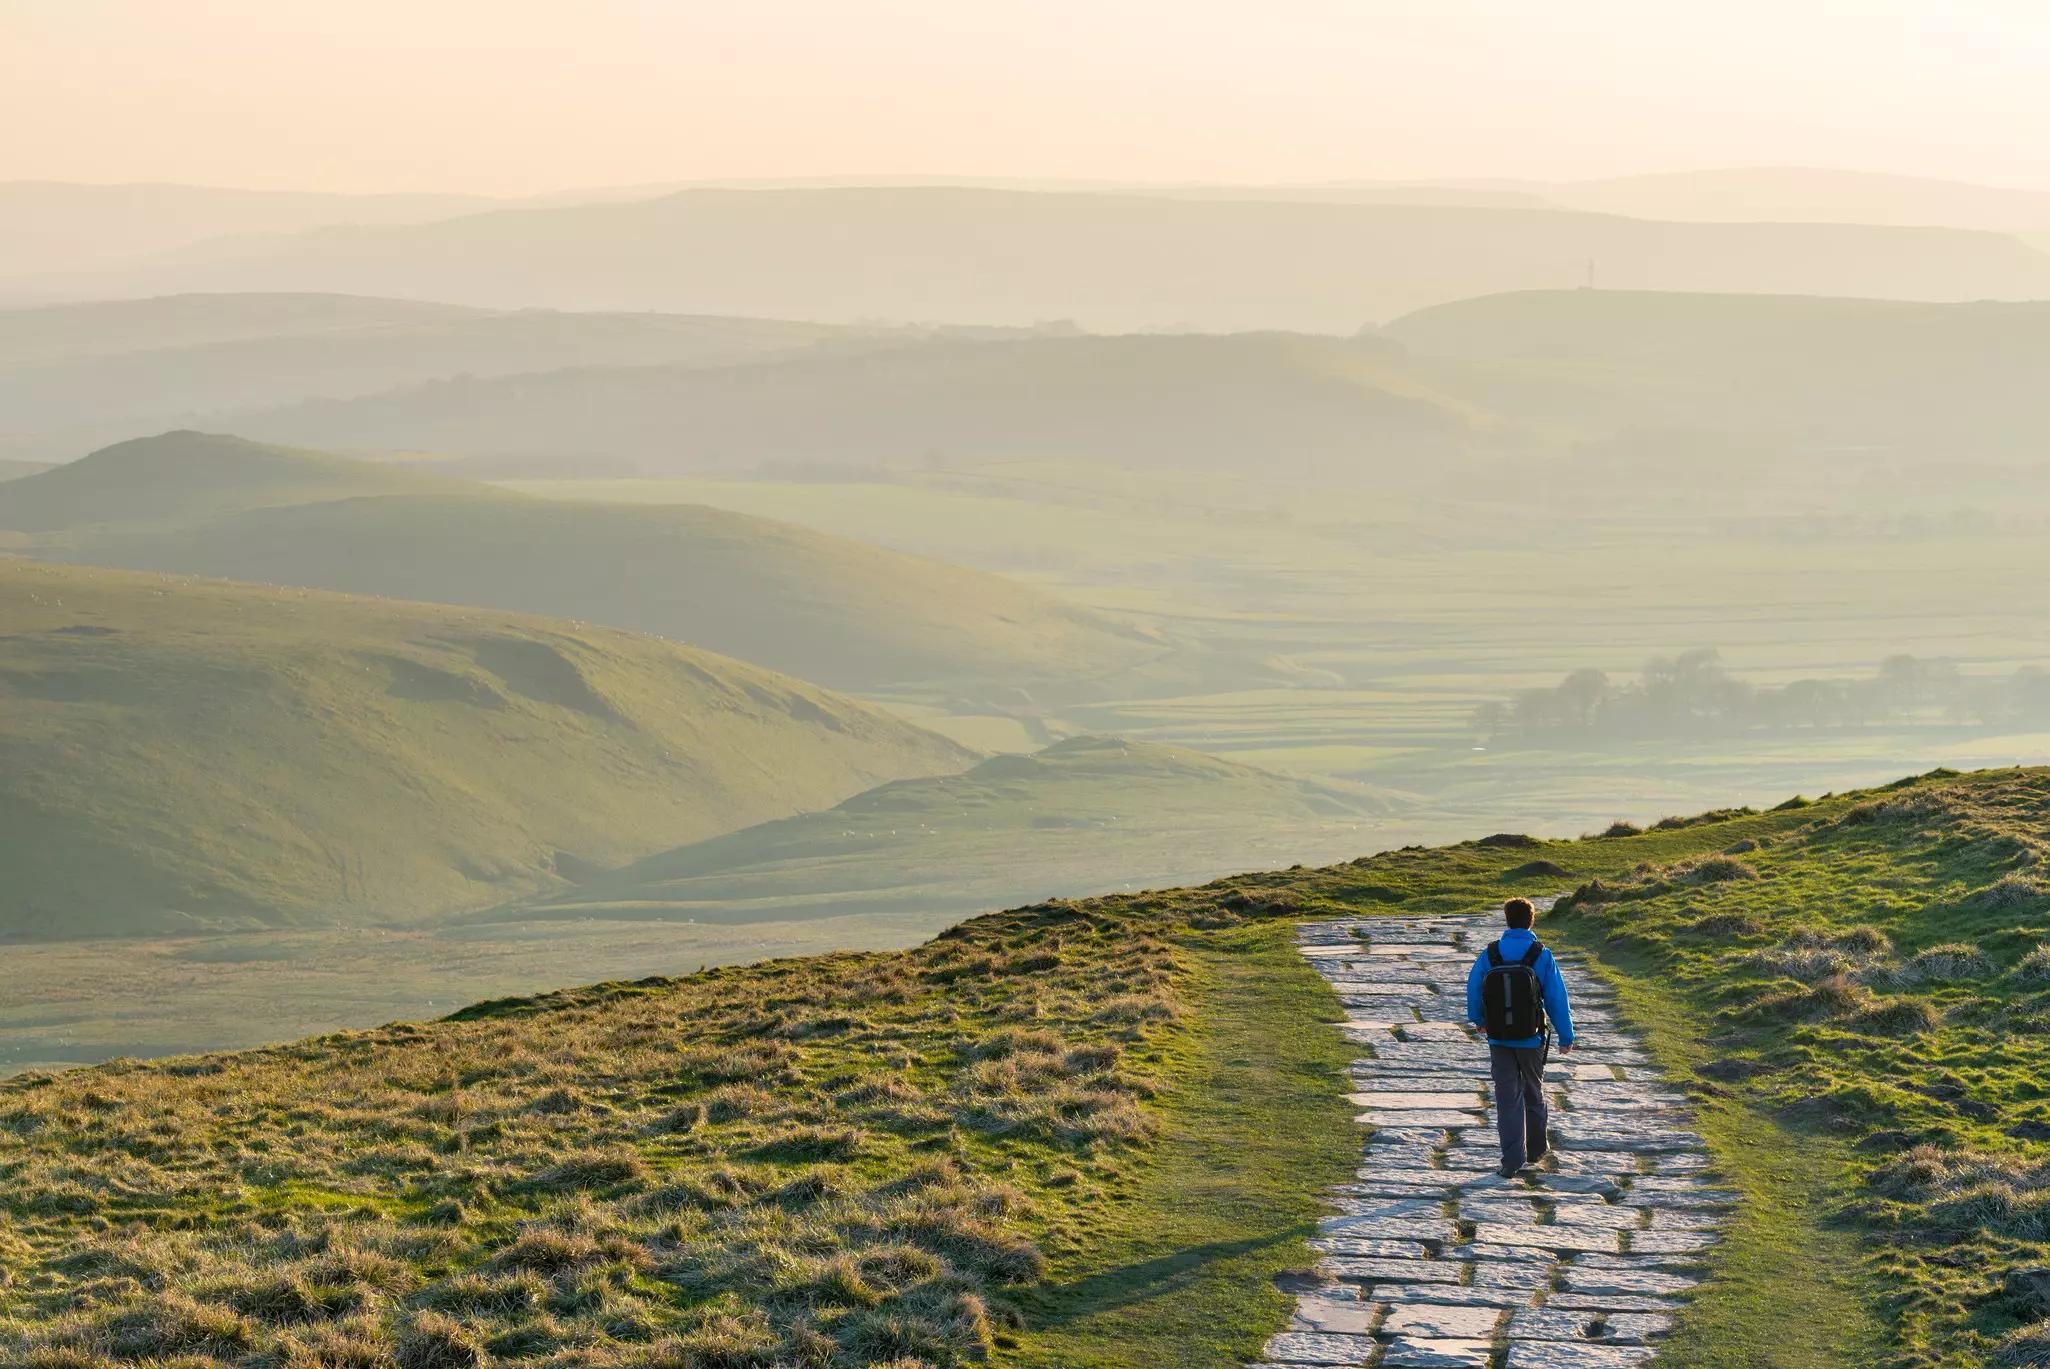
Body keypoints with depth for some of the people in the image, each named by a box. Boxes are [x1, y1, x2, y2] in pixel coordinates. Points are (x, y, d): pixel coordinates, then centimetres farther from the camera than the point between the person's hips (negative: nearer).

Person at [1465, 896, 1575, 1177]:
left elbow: (1474, 989, 8)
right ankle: (1535, 1150, 32)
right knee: (1534, 1093, 18)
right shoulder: (1542, 956, -10)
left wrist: (1478, 1019, 28)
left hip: (1499, 1038, 0)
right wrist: (1566, 1037, 1)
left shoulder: (1490, 955, -4)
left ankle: (1512, 1157, -6)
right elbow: (1557, 999, -9)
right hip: (1531, 1039, 0)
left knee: (1507, 1098, 2)